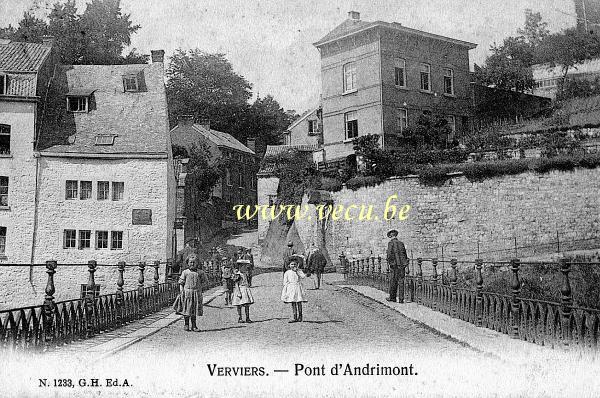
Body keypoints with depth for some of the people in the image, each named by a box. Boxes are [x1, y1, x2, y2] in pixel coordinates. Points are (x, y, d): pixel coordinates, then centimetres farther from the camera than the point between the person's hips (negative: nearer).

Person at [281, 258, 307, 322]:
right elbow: (285, 282, 6)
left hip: (298, 288, -1)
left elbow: (303, 277, -14)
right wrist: (285, 290, 1)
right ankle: (295, 318, 6)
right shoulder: (287, 272, 4)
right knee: (293, 303, 1)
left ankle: (300, 317, 12)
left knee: (299, 303, 1)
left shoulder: (299, 271, 4)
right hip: (290, 288, 1)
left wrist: (297, 271, -14)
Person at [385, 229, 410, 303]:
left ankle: (392, 297, 13)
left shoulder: (391, 243, -2)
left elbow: (389, 254, -12)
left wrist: (389, 263, -8)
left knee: (393, 281, 5)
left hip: (395, 264, -5)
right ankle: (401, 299, 2)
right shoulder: (401, 243, 15)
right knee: (401, 281, 4)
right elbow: (405, 255, 17)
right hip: (402, 264, 5)